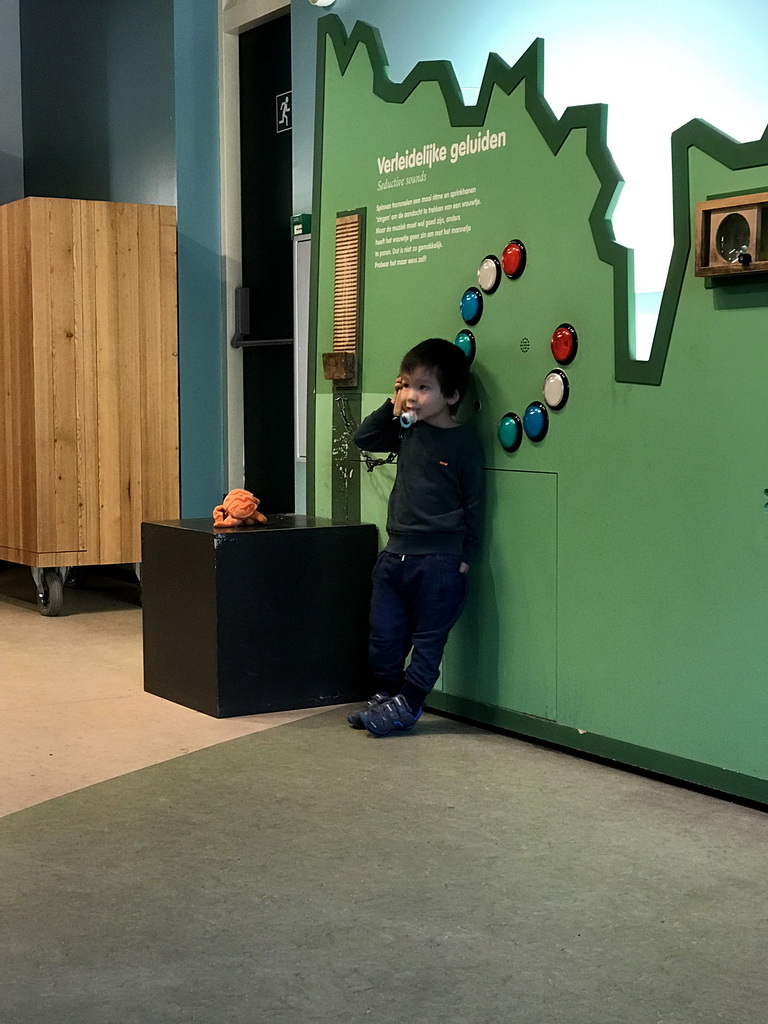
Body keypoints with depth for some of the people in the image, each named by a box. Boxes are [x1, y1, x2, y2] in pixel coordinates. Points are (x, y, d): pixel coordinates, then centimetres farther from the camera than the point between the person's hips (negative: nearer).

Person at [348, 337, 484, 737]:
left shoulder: (464, 442, -9)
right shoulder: (406, 431, 8)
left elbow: (474, 504, -6)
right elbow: (362, 438, 17)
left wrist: (465, 557, -6)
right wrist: (390, 408, 5)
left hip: (438, 561, -6)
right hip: (395, 554, 6)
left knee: (428, 639, 5)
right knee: (384, 634, 12)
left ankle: (406, 704, 12)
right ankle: (385, 695, 26)